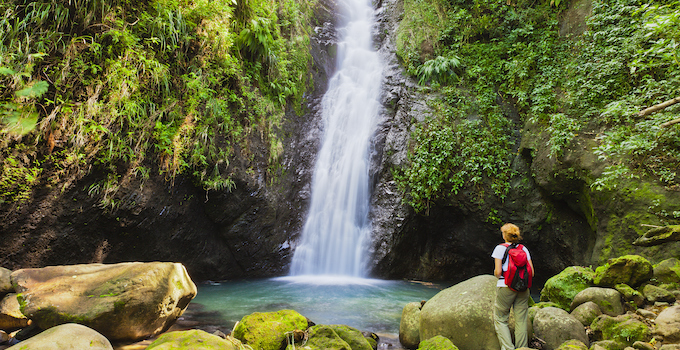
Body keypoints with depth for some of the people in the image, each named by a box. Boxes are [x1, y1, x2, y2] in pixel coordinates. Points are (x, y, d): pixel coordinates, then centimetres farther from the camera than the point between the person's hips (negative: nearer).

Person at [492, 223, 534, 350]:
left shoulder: (500, 248, -5)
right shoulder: (524, 249, 7)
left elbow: (498, 272, -10)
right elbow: (531, 273, 5)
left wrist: (496, 273, 12)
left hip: (506, 287, -4)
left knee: (500, 319, 8)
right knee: (521, 320, 10)